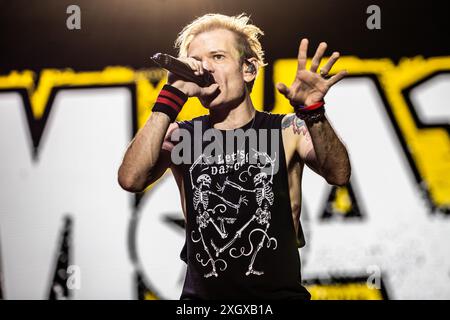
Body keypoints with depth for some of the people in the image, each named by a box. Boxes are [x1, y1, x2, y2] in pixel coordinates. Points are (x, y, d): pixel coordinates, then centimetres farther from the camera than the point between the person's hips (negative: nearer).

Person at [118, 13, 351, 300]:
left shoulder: (287, 131, 3)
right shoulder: (179, 136, 5)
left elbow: (338, 174, -13)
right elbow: (131, 179, -12)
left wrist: (313, 111, -29)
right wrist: (173, 96, -14)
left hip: (279, 293, -2)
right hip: (201, 293, 2)